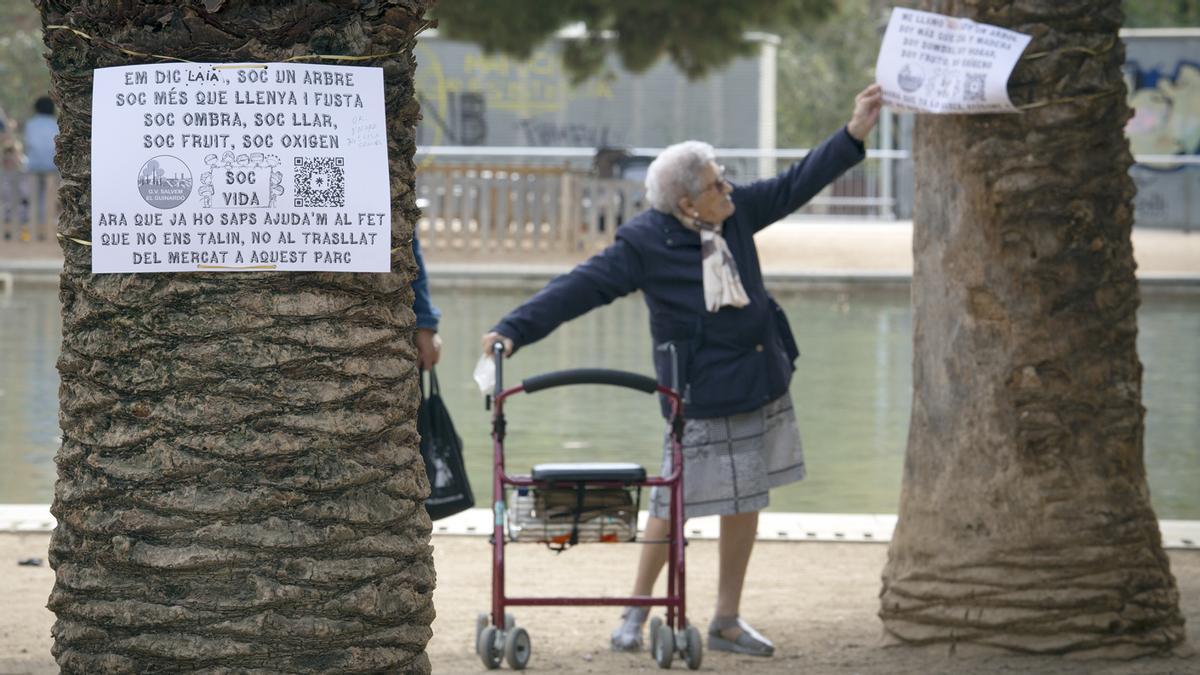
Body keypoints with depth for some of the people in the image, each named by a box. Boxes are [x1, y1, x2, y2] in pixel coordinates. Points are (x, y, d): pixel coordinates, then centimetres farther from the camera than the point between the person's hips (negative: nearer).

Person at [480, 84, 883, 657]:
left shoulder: (736, 213, 1)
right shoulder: (645, 245, -17)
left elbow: (796, 185, 10)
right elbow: (582, 287, -20)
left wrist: (853, 136, 5)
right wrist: (514, 329, -27)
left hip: (761, 386, 7)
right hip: (702, 395, -7)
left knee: (745, 505, 10)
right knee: (674, 504, -1)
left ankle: (726, 621, 20)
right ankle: (637, 612, 18)